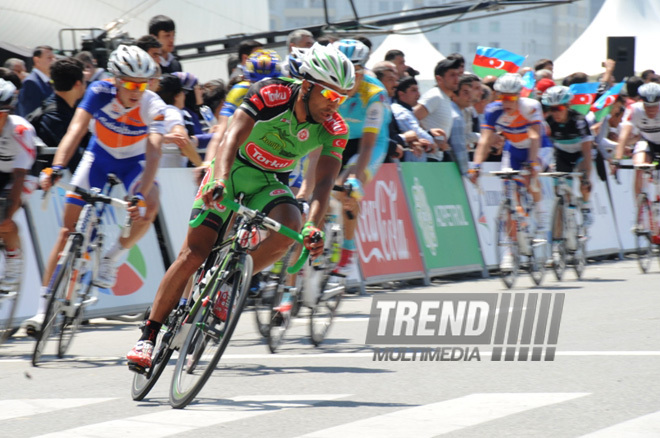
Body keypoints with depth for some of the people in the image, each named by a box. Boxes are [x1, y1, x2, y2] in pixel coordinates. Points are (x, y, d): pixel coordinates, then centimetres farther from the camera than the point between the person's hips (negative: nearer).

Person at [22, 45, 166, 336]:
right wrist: (55, 168, -52)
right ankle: (45, 306, -6)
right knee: (69, 228, -8)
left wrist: (142, 194, -55)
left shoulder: (153, 107, -28)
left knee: (149, 208, -33)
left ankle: (111, 260, -7)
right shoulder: (100, 93, -27)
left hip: (134, 162, -1)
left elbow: (153, 154, -39)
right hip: (100, 156, 1)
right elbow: (76, 130, -37)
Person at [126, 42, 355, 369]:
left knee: (289, 227, -31)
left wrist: (312, 226, -42)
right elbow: (233, 137, -35)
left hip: (269, 183, 3)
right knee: (193, 254, -14)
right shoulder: (271, 94, -24)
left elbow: (324, 183, -23)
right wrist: (220, 180, -54)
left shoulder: (334, 129, -14)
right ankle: (148, 335, -2)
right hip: (233, 169, -3)